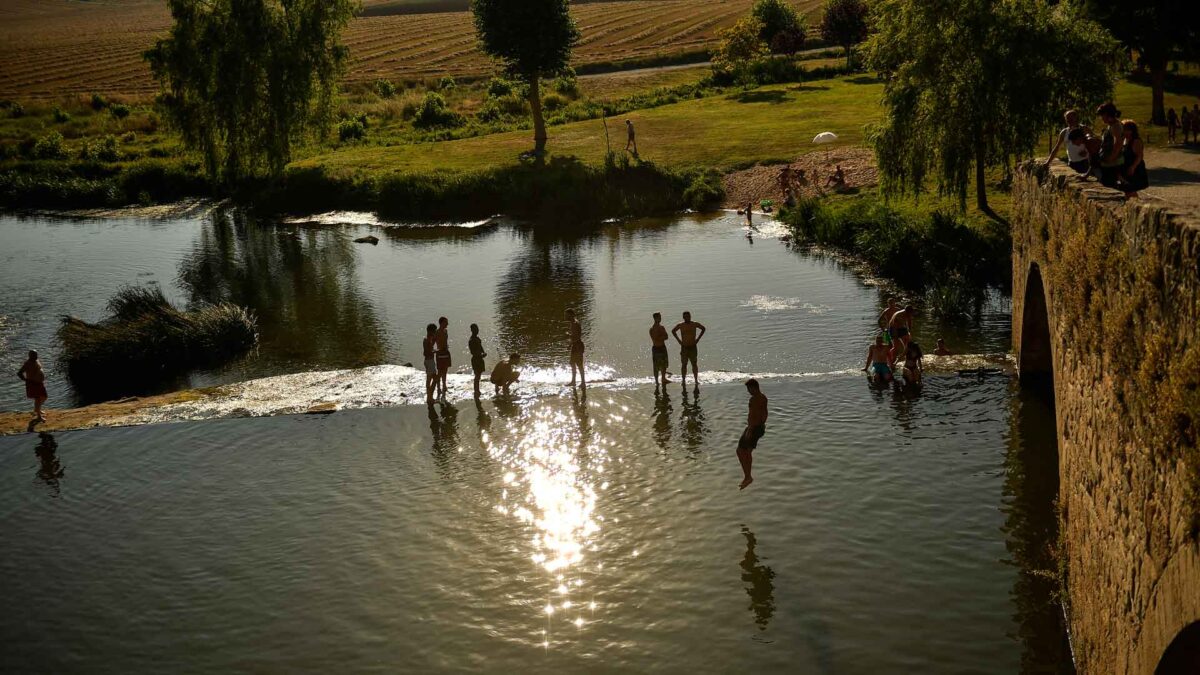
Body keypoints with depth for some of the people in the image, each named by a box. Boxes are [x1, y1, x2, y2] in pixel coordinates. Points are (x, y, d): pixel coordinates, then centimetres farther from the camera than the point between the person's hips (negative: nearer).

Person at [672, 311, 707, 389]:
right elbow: (673, 331, 14)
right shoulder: (680, 325, -3)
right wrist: (679, 340, 5)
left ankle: (696, 380, 6)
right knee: (684, 365, 2)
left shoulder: (695, 324, -3)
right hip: (684, 347, 0)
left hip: (693, 347, 0)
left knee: (694, 364, 0)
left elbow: (703, 329, 13)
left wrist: (697, 339, 6)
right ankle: (684, 381, 8)